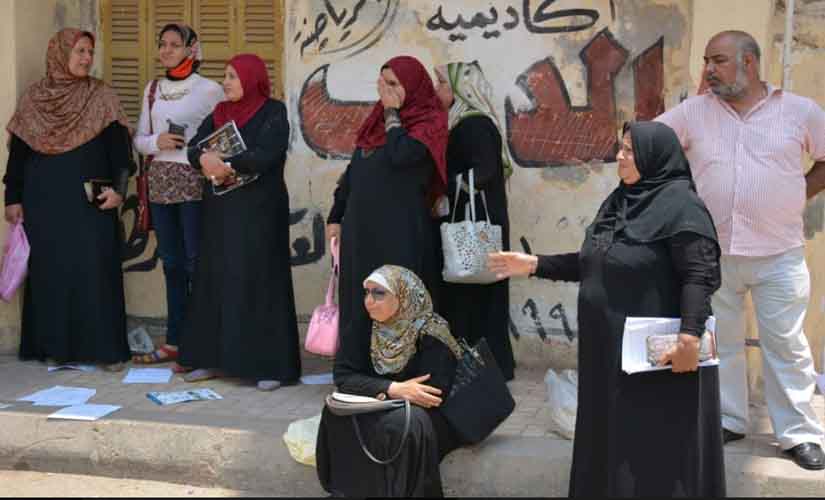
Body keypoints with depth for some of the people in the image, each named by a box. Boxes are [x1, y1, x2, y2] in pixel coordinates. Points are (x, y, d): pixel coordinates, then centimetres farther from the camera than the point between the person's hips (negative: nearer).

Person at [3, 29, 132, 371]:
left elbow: (119, 146, -2)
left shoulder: (102, 96, 3)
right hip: (44, 199, 2)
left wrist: (118, 188, -14)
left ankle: (104, 347, -1)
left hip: (89, 199, -2)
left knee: (95, 269, -5)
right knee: (48, 270, 3)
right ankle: (53, 345, 11)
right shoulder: (33, 98, 7)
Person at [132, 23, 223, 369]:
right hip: (161, 182, 6)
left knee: (197, 263, -5)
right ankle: (174, 343, 16)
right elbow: (139, 140, 13)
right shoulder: (153, 89, 13)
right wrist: (157, 141, -7)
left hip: (195, 183, -6)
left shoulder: (210, 90, -3)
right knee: (172, 263, 10)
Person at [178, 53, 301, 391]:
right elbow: (194, 147, 1)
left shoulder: (273, 113, -5)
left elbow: (265, 155, -20)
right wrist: (205, 160, -21)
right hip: (220, 210, 6)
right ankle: (214, 358, 14)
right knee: (215, 280, 6)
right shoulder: (219, 113, 12)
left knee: (260, 281, -6)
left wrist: (225, 167, -20)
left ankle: (271, 365, -2)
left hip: (259, 210, -6)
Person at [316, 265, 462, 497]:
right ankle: (349, 488, -10)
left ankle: (403, 492, -17)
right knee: (337, 413, -26)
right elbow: (343, 377, -13)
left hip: (428, 417, -4)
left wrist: (377, 392, -22)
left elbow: (435, 394, -23)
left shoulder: (431, 334, -18)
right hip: (374, 410, 4)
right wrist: (393, 389, -29)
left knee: (401, 423, -37)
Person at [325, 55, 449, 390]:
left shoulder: (431, 122, -4)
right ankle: (351, 372, 16)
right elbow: (353, 168, 19)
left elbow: (399, 154, -23)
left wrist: (392, 113, -9)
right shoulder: (378, 118, 16)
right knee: (357, 297, 9)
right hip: (361, 226, 7)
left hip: (401, 230, -6)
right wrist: (336, 215, 16)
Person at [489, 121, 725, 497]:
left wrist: (690, 334, -32)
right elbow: (592, 264, 17)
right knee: (612, 441, 17)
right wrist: (535, 265, 12)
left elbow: (700, 275, -22)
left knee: (656, 449, 2)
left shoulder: (680, 205, -14)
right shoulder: (619, 201, 11)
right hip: (610, 348, 8)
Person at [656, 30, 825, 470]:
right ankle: (726, 421, 27)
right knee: (719, 341, 13)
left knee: (786, 344, 3)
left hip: (779, 255, -2)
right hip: (712, 252, 2)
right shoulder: (694, 111, 1)